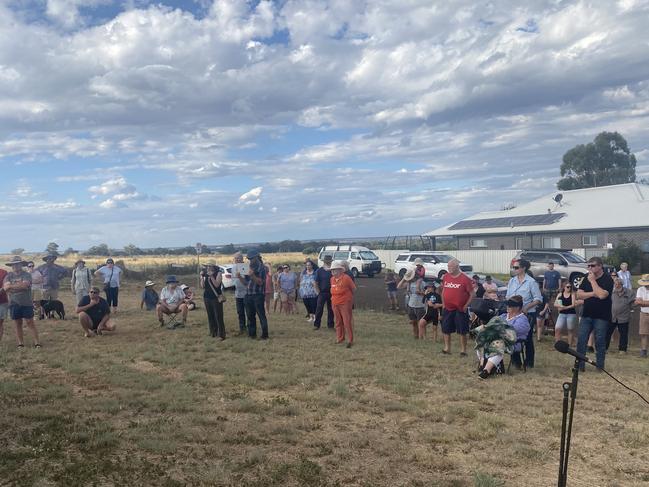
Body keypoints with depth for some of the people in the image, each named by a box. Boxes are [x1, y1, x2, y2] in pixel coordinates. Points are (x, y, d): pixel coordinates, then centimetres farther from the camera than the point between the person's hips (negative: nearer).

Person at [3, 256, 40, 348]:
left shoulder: (26, 275, -4)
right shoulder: (8, 276, 7)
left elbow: (25, 285, -20)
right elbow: (5, 287, -8)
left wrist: (11, 286, -11)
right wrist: (19, 286, -15)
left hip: (26, 303, -3)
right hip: (14, 304, 3)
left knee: (30, 323, -2)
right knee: (18, 324, 9)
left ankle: (37, 342, 0)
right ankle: (20, 343, 17)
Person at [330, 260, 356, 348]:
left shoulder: (346, 278, -13)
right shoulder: (332, 279, 7)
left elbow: (353, 289, -3)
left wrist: (347, 296, 6)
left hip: (345, 304, -6)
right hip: (335, 304, 7)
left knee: (347, 322, -6)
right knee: (338, 322, 13)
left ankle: (350, 340, 0)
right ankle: (340, 338, 25)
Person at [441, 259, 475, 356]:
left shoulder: (465, 279, -10)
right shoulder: (445, 277, 5)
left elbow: (472, 294, -6)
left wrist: (466, 306, -10)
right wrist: (443, 304, 9)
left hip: (460, 310, -5)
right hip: (447, 309, 5)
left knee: (462, 331, 1)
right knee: (445, 329, 11)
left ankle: (463, 350, 12)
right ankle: (447, 348, 24)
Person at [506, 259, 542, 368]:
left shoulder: (531, 282, -8)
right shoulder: (512, 281, 9)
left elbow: (538, 299, -10)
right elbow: (507, 297, 15)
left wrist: (526, 307, -22)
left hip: (528, 314, -5)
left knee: (528, 338, 4)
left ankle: (529, 362, 14)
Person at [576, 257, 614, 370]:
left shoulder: (607, 279, -8)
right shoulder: (586, 278, 8)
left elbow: (601, 295, -23)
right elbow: (579, 294, 1)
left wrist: (593, 281, -17)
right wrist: (593, 293, -14)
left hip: (601, 317, -4)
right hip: (586, 315, 5)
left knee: (600, 342, 3)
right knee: (581, 341, 1)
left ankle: (600, 367, 14)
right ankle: (579, 365, 8)